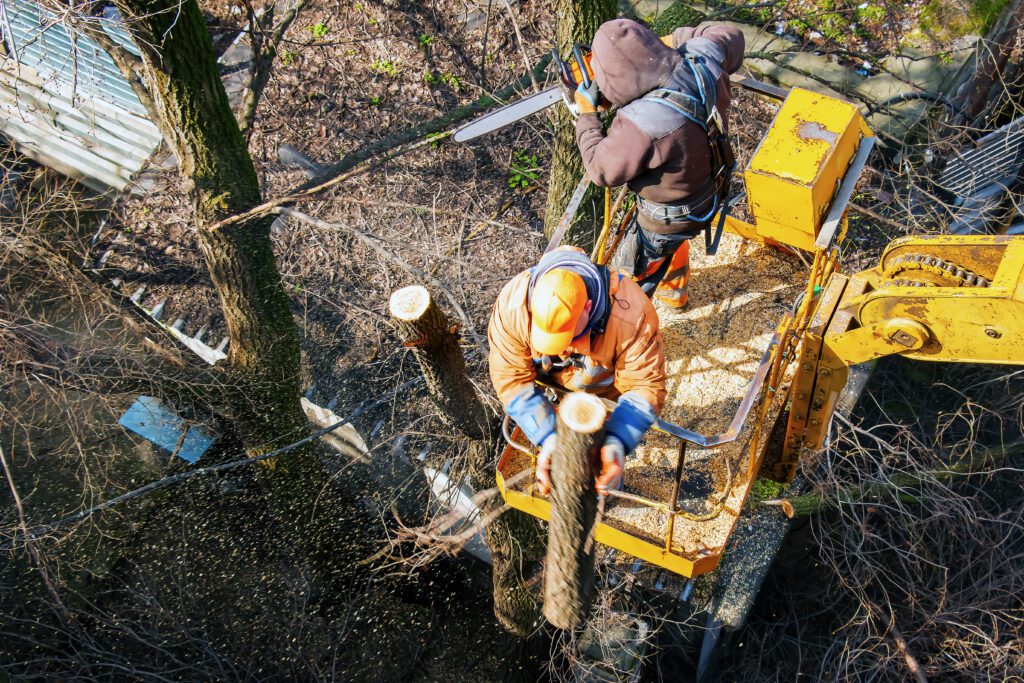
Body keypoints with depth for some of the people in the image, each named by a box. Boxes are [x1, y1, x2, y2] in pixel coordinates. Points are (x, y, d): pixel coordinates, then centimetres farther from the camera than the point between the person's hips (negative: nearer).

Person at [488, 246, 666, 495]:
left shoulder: (632, 315, -44)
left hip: (607, 384, -1)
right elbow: (512, 380, -34)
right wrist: (547, 438, -46)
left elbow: (644, 387, -36)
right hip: (550, 382, 1)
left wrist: (618, 443, -52)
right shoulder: (512, 305, -40)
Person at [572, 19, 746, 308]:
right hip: (710, 194, 8)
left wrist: (587, 114, -12)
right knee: (673, 244, 38)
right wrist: (674, 40, 0)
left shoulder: (641, 124, -42)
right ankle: (673, 292, 66)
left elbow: (602, 170, -23)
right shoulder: (703, 58, -24)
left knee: (632, 275, 19)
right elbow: (731, 35, 2)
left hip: (670, 217, -8)